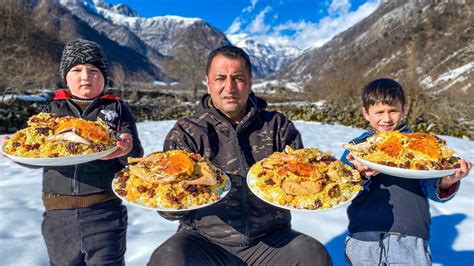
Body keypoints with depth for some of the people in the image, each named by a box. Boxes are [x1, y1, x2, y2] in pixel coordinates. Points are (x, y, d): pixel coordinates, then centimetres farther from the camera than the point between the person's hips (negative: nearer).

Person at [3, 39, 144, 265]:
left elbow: (136, 157, -2)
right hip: (57, 212, 3)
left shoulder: (116, 108, 5)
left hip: (105, 210, -2)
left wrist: (127, 150, -25)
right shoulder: (53, 109, 11)